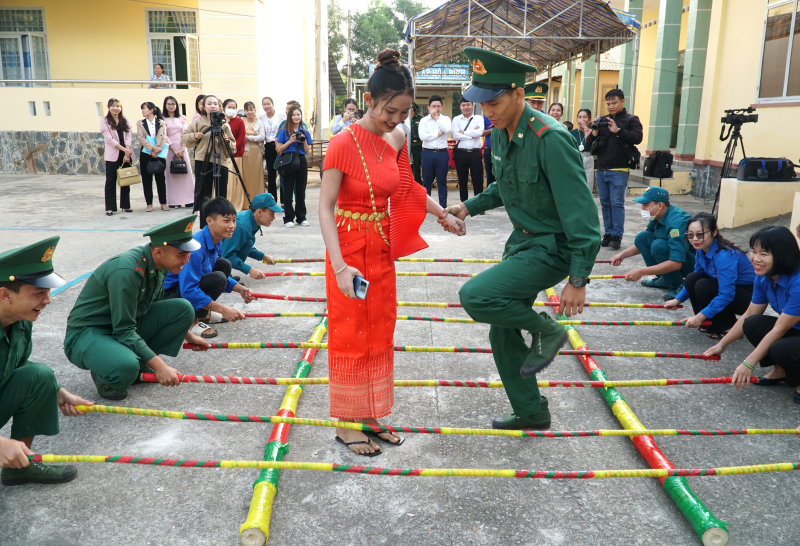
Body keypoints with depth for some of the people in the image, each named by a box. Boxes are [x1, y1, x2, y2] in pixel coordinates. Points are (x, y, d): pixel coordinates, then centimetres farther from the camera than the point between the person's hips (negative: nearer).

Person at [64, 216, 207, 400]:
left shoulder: (159, 265, -2)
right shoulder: (126, 271, -30)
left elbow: (155, 310, 17)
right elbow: (124, 331, -28)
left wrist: (188, 336, 23)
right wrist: (159, 366, -29)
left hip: (126, 326, 8)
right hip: (87, 334, -8)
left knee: (183, 309, -9)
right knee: (126, 369, -40)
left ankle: (138, 362, 1)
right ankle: (103, 373, -3)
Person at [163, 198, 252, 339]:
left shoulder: (216, 242, -1)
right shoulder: (196, 246, -29)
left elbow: (222, 273, 16)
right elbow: (188, 290, -32)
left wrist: (240, 289, 1)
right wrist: (223, 309, -32)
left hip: (186, 287, 9)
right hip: (169, 294, -9)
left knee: (224, 265, 4)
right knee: (217, 278, -26)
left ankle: (203, 313, 10)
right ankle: (191, 321, -10)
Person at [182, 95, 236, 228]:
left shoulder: (224, 125, 7)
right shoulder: (198, 122, 5)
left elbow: (233, 147, 7)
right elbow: (184, 138, 9)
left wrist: (227, 141, -13)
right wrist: (194, 136, -9)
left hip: (221, 163, 1)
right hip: (202, 163, -1)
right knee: (203, 196, 2)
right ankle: (204, 228, 9)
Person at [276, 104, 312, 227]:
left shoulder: (305, 132, 8)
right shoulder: (284, 131, 1)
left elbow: (307, 151, 9)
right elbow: (279, 149, -3)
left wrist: (304, 141, -9)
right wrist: (290, 141, -13)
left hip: (301, 162, 3)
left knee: (301, 190, 7)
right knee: (288, 190, 0)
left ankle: (301, 217, 14)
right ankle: (288, 218, 3)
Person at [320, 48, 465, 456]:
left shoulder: (396, 140, 1)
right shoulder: (344, 143, -19)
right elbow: (325, 207, -20)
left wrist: (443, 215, 15)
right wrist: (339, 264, -28)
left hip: (382, 246, 7)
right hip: (350, 247, -7)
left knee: (379, 333, 15)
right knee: (350, 335, 4)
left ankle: (370, 416, 31)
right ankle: (347, 425, 21)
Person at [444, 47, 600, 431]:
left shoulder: (549, 139, -25)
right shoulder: (500, 134, 1)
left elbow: (580, 211, -24)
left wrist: (578, 279, -24)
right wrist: (469, 207, 5)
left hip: (552, 247, -9)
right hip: (521, 241, 9)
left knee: (476, 297, -25)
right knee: (503, 332, 13)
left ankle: (547, 331, 1)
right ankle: (531, 413, 32)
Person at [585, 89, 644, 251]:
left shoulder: (631, 120, 4)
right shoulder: (602, 120, 14)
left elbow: (638, 137, -12)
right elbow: (589, 144, 12)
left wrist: (618, 130, -19)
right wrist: (594, 131, -7)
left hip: (619, 170, -4)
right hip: (600, 169, 4)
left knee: (617, 203, -6)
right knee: (605, 204, 7)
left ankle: (617, 236, -2)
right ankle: (607, 234, 13)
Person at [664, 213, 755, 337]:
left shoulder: (725, 256, -30)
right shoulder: (701, 250, -5)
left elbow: (726, 295, -34)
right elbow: (694, 280, 11)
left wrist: (700, 316, -35)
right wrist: (678, 300, 6)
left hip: (750, 296, -8)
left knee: (703, 286, -27)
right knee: (691, 279, -11)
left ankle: (728, 327, -7)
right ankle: (710, 323, 3)